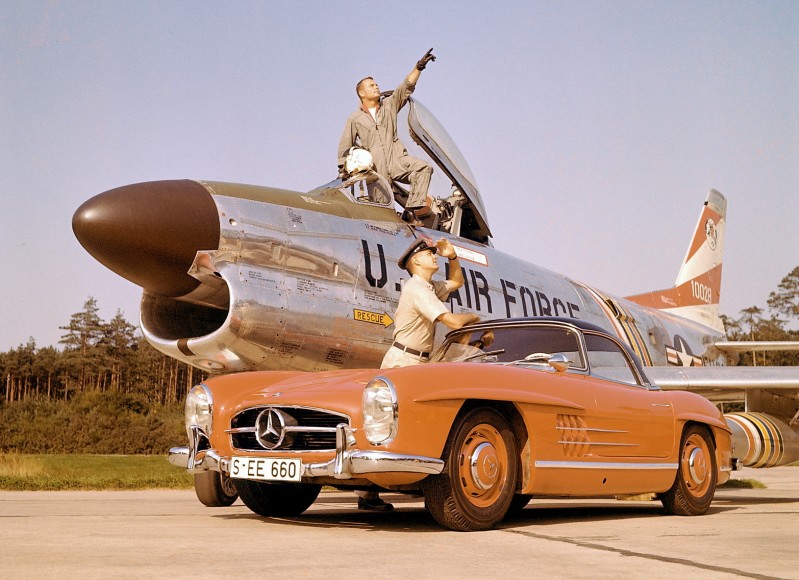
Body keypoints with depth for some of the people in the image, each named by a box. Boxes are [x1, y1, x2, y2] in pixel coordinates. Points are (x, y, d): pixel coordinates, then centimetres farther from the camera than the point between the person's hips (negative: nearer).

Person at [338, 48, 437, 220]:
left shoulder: (389, 105, 15)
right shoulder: (355, 119, 12)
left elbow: (406, 87, 3)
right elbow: (345, 147, 17)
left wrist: (418, 67, -10)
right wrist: (343, 169, 10)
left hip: (396, 161, 1)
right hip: (376, 169, -1)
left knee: (424, 168, -27)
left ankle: (415, 207, -32)